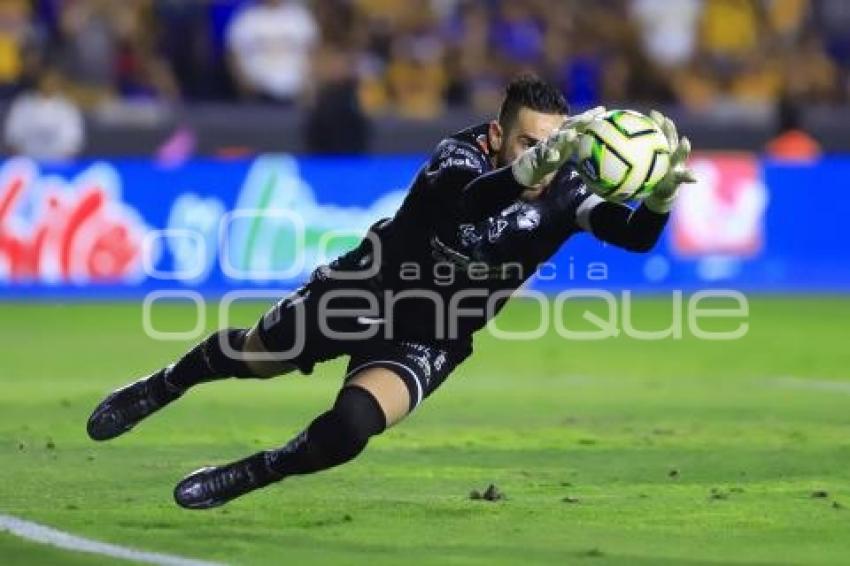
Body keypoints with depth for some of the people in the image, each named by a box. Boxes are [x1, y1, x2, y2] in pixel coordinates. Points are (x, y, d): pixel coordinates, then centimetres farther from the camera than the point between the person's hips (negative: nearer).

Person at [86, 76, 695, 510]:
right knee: (251, 355, 20)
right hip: (363, 293, -1)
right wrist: (536, 164, -72)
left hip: (426, 344, 1)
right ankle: (160, 388, 54)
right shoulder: (462, 155, -30)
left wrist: (662, 194, -57)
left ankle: (238, 479, 4)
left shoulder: (564, 192, -21)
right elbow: (467, 201, -54)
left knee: (349, 429, -24)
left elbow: (634, 236, -34)